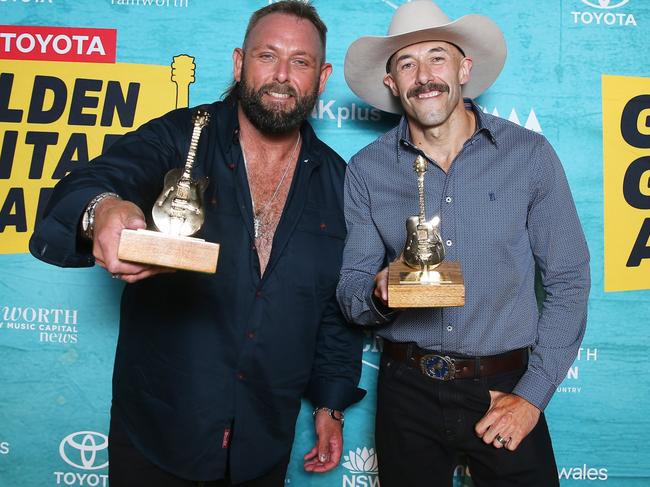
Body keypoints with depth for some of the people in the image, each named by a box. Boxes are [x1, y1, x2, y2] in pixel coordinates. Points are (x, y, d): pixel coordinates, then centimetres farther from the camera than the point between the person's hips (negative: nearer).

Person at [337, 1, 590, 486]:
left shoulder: (529, 154, -5)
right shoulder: (367, 170, -3)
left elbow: (568, 281, -2)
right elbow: (351, 293, 1)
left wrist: (533, 393, -7)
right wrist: (381, 294, -22)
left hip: (506, 390, -1)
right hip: (408, 391, 1)